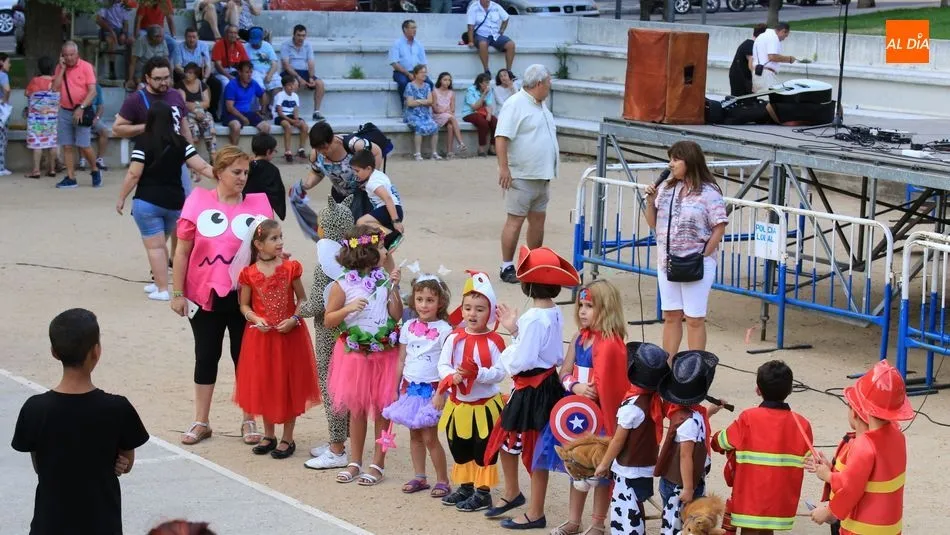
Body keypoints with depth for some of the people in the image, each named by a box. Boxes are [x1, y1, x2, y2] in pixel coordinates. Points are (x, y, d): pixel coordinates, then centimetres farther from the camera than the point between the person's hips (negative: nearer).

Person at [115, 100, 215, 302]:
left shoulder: (144, 143, -11)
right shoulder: (180, 143, 1)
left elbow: (133, 175, -11)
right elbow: (202, 167, -2)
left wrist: (121, 198, -1)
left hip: (147, 202, -5)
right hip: (174, 202, 5)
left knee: (154, 246, 2)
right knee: (161, 244, 23)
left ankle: (162, 289, 2)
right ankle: (160, 282, 30)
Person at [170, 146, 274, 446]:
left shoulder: (258, 204, 0)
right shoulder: (198, 201, -3)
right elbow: (182, 251, 0)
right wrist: (177, 293, -1)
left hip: (244, 297, 0)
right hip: (205, 296, 0)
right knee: (206, 357, 10)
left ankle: (249, 422, 20)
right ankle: (201, 422, 21)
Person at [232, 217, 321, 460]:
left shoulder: (291, 268, -5)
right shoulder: (249, 274, -4)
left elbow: (302, 299, 1)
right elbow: (244, 305, 5)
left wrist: (294, 319, -14)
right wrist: (255, 319, -13)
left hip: (289, 334, -1)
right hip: (261, 336, 1)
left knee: (288, 385, 4)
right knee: (264, 385, 10)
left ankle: (287, 438, 15)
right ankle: (269, 435, 25)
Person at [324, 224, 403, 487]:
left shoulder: (384, 279, -1)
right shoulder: (343, 285, -8)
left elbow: (397, 316, -4)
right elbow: (328, 321, -5)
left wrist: (394, 289, -14)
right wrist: (348, 309, -20)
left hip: (384, 354, 1)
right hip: (355, 354, -1)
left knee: (382, 409, 5)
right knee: (357, 409, 11)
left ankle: (378, 464, 15)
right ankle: (355, 462, 23)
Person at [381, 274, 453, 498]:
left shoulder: (444, 330, -10)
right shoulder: (408, 327, 5)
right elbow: (402, 360, 11)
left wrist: (441, 393, -17)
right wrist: (395, 387, 10)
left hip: (431, 388, -5)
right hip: (410, 386, 5)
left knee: (429, 437, -4)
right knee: (414, 435, 11)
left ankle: (442, 480, 7)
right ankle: (419, 477, 21)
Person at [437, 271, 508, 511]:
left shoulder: (494, 341, -12)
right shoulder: (454, 338, -2)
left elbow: (500, 372, -15)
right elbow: (443, 365, -4)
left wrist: (478, 373, -29)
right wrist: (452, 376, -25)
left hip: (485, 405, -5)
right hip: (458, 403, 5)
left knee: (484, 450, 4)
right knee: (459, 448, 17)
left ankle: (483, 491, 15)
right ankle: (466, 486, 33)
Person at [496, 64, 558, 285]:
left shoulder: (540, 105, 17)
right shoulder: (515, 105, -13)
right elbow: (501, 138, -20)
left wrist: (551, 167, 24)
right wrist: (503, 168, -25)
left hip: (542, 176, 9)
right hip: (522, 176, -9)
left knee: (538, 219, 12)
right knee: (516, 220, -5)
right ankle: (507, 267, 0)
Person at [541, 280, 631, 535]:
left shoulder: (610, 344, -19)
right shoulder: (579, 338, 5)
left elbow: (608, 386, -21)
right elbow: (565, 373, 5)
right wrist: (575, 387, -14)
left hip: (599, 415, -8)